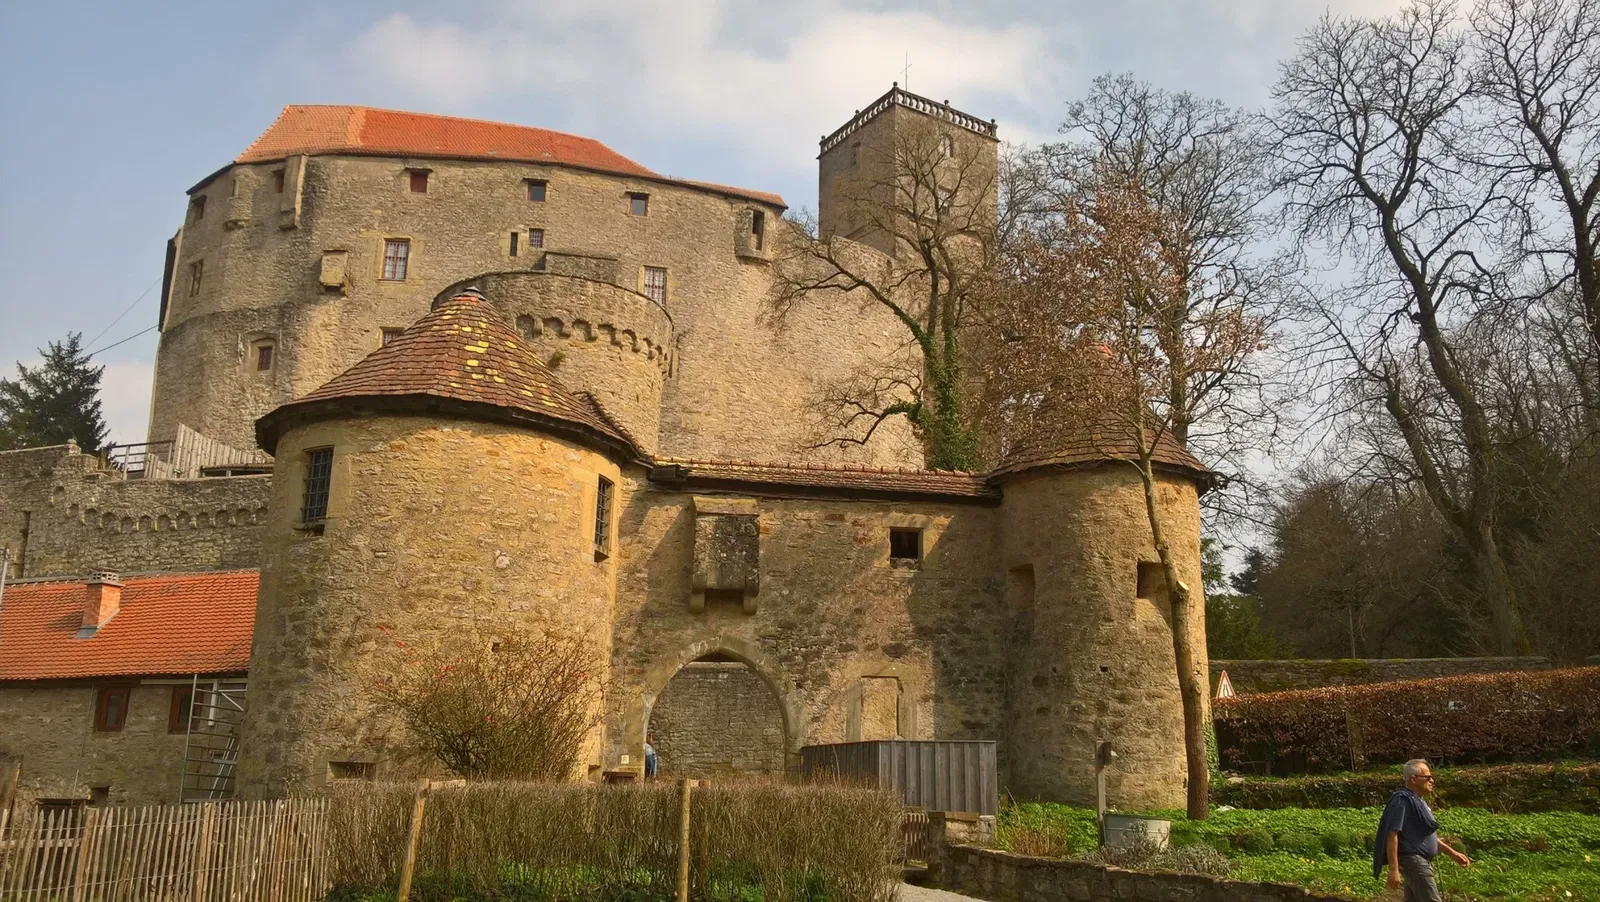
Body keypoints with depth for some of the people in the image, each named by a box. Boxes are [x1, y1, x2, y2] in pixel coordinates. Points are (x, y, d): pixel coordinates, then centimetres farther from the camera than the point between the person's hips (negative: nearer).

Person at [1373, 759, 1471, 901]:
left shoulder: (1418, 801, 16)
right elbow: (1392, 835, -22)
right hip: (1413, 861, -10)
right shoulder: (1402, 800, -16)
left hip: (1422, 862, 10)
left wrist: (1453, 854, 22)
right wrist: (1393, 869, -25)